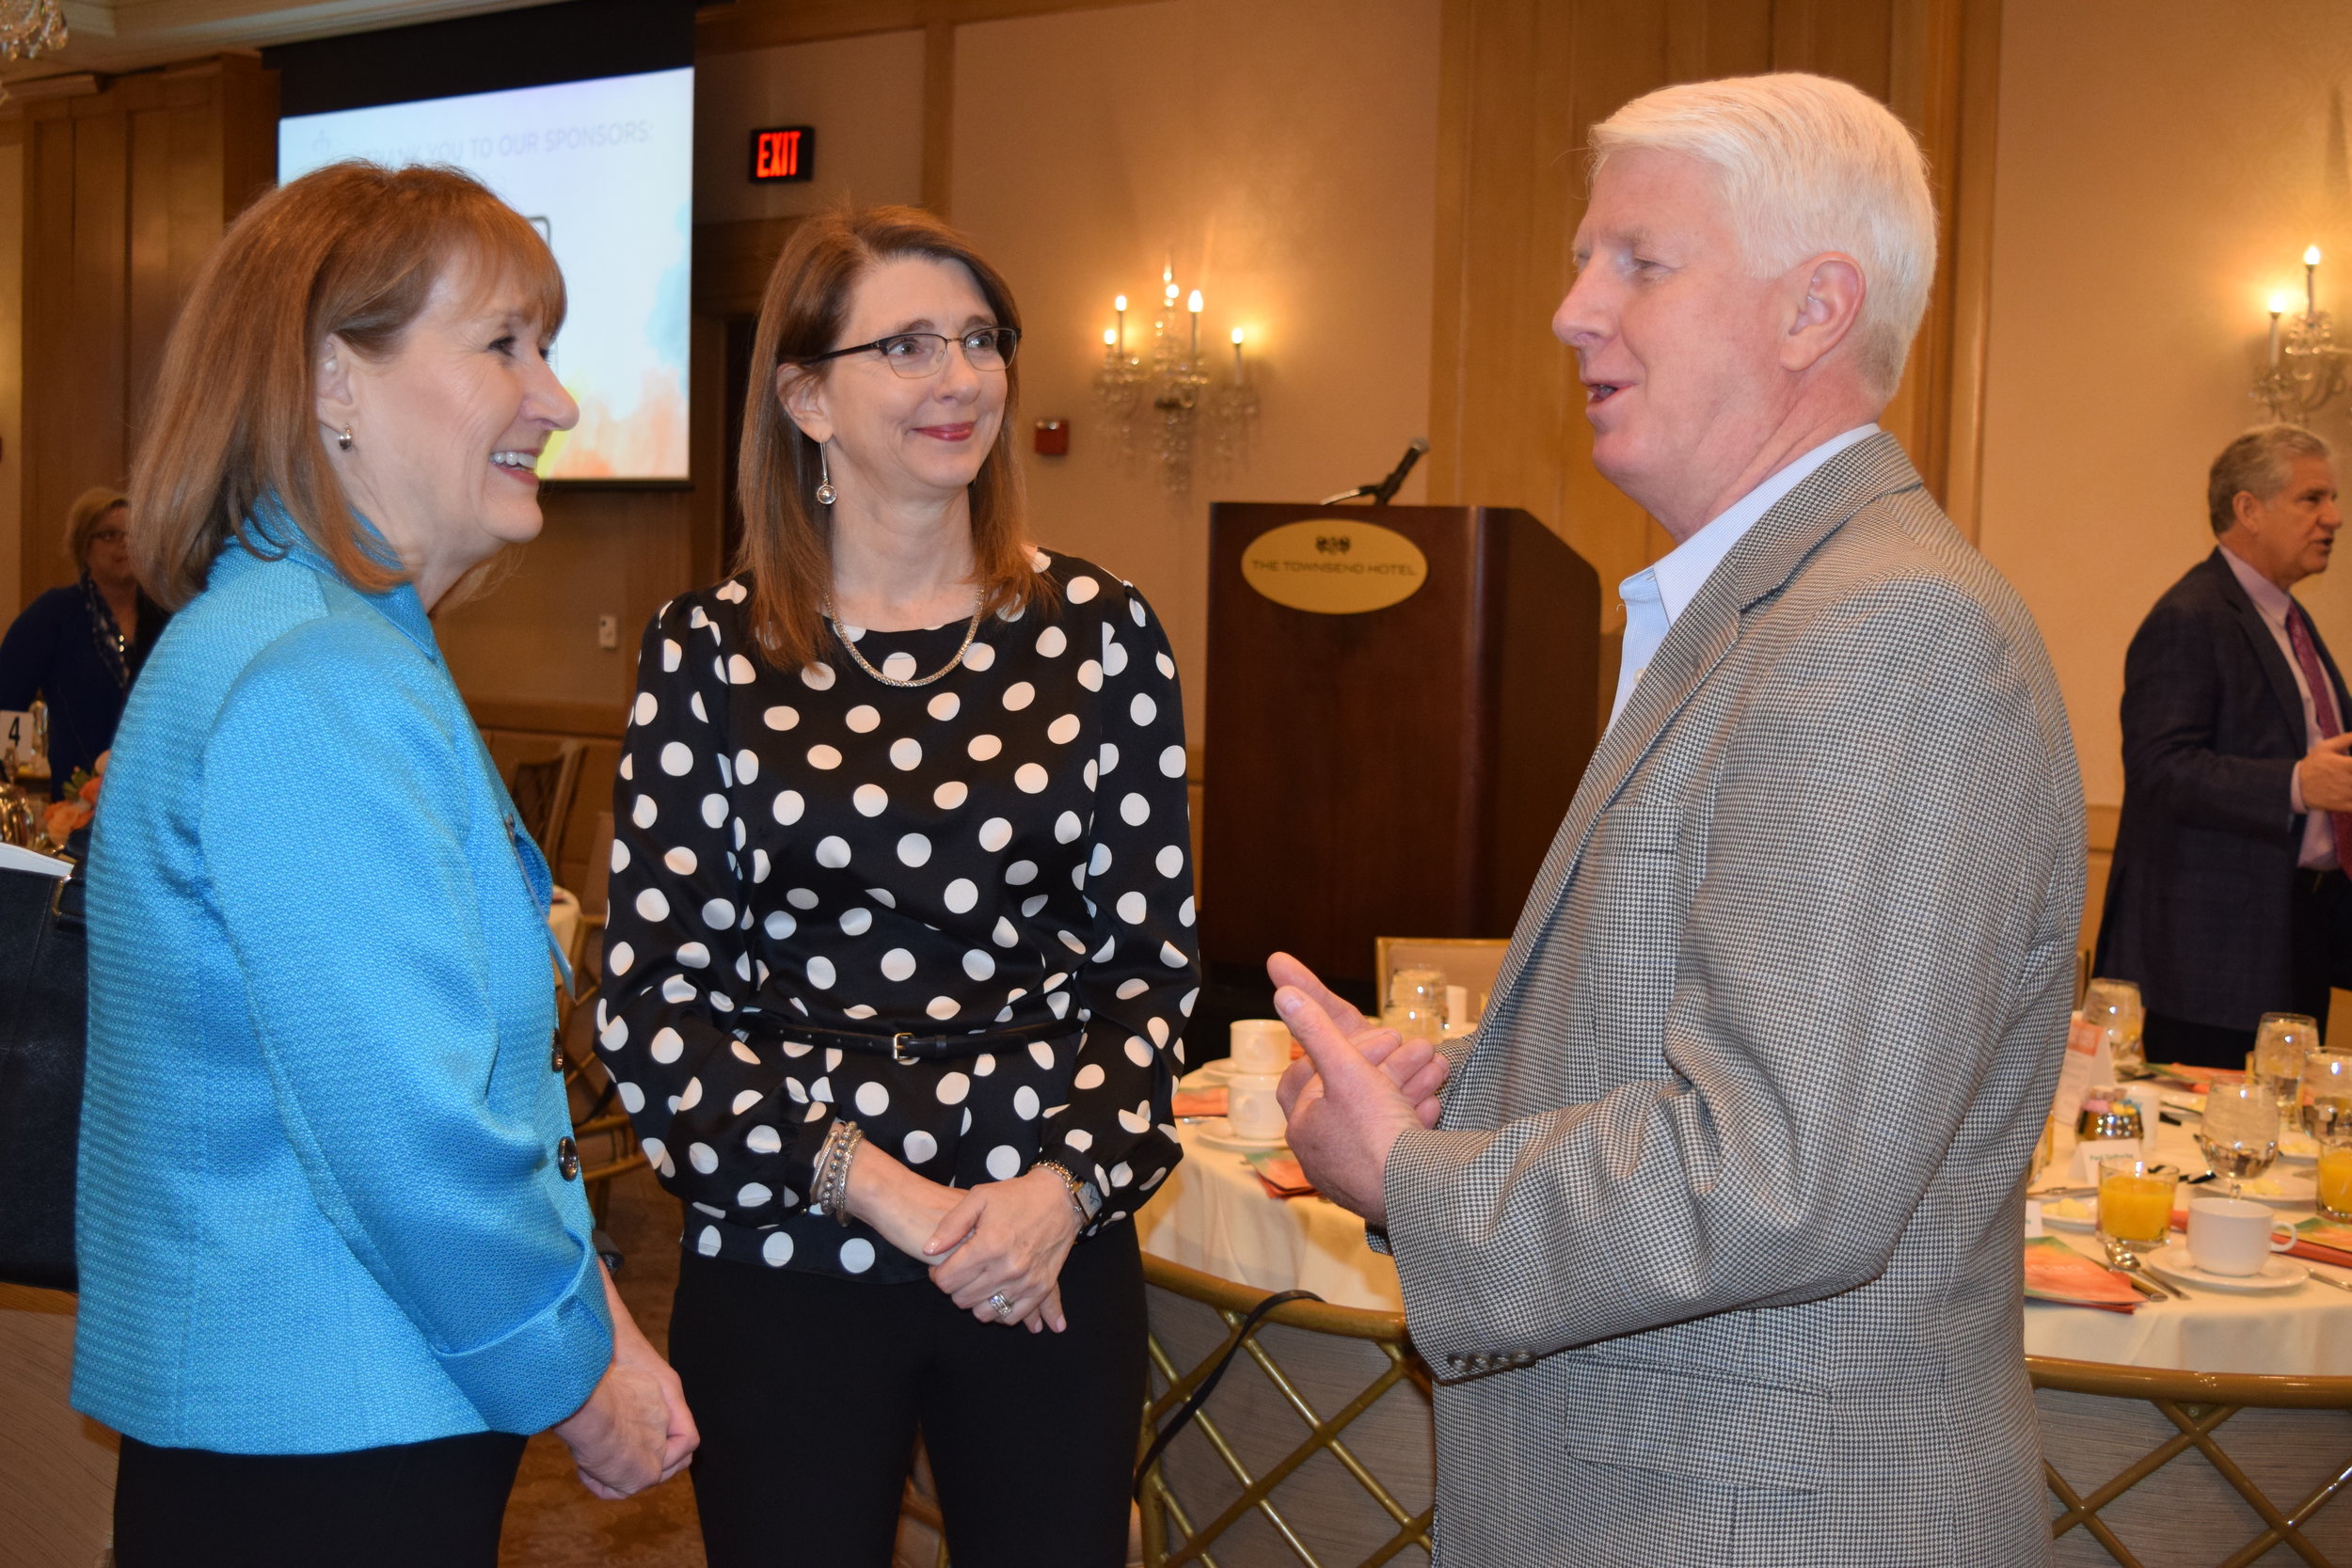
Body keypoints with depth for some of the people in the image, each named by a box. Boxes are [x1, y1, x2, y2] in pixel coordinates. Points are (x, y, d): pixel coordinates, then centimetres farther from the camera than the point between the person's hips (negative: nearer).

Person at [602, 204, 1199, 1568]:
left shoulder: (1097, 632, 2)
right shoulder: (710, 653, -1)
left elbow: (1153, 958, 3)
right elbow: (652, 996, -3)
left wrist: (1072, 1178, -11)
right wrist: (867, 1183, -12)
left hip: (1053, 1255, 1)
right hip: (782, 1260, -1)